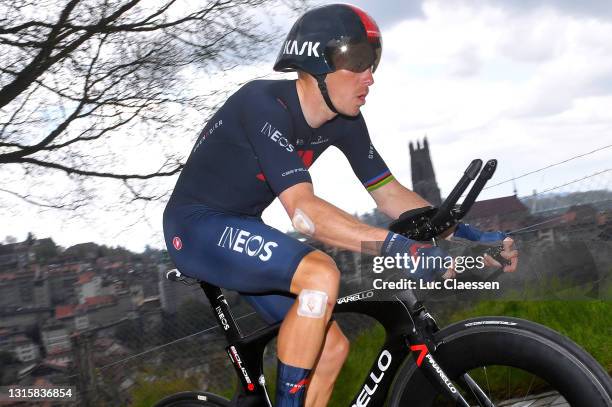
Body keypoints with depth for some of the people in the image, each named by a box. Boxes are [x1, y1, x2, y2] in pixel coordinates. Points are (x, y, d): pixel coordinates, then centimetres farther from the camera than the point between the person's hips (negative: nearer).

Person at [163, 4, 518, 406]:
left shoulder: (344, 121, -3)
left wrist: (469, 236, -10)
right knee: (321, 274, -31)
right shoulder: (265, 105, -27)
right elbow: (303, 211, -36)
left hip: (239, 230, 8)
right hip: (196, 228, -8)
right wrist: (402, 247, -44)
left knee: (332, 347, 0)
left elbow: (390, 193, 2)